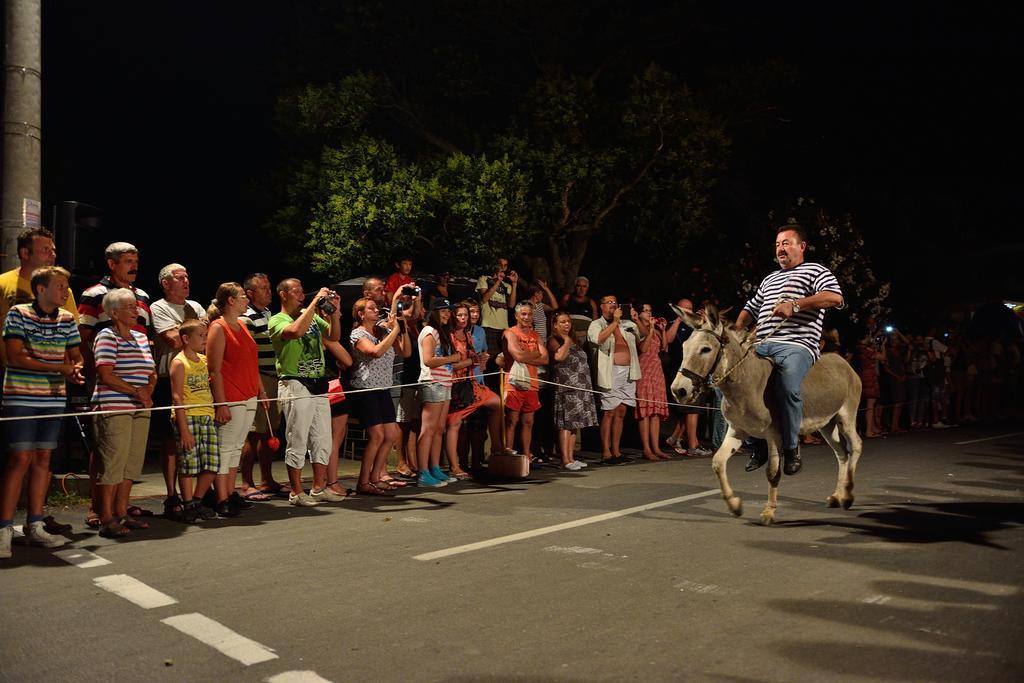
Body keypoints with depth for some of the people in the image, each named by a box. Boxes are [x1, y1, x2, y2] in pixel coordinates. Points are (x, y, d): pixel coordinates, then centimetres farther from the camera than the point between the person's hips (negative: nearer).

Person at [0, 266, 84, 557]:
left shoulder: (67, 319, 9)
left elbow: (76, 355, 15)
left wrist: (75, 369, -10)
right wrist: (59, 368, -17)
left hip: (54, 398, 5)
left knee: (43, 459, 8)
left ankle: (35, 526, 16)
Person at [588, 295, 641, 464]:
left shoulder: (626, 324, 17)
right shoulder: (596, 324, 3)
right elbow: (598, 339, -17)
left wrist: (636, 320, 4)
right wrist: (614, 321, -13)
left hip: (628, 373, 5)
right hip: (611, 373, -5)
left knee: (621, 412, 7)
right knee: (609, 412, -7)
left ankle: (616, 451, 12)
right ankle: (606, 453, -5)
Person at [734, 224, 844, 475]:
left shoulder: (815, 271, 12)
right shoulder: (769, 280, 33)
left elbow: (835, 297, -7)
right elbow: (751, 308, 36)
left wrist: (794, 305, -15)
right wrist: (736, 330, 14)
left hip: (796, 346, -7)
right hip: (761, 346, 7)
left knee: (787, 388, -35)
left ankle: (791, 446, -14)